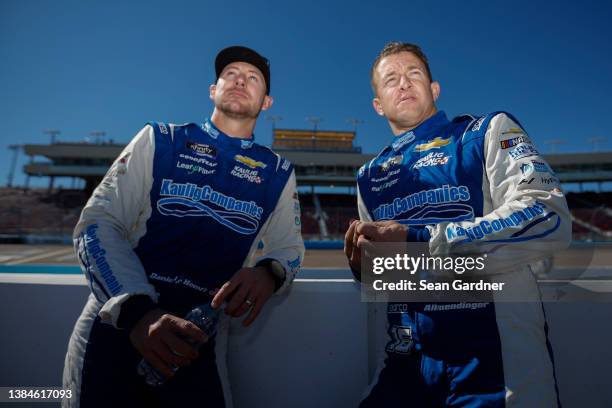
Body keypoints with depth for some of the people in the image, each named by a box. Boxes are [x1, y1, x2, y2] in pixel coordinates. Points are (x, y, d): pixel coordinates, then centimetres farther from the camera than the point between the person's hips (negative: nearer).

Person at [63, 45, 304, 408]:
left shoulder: (278, 173, 8)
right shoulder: (159, 140, 5)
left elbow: (289, 247, 8)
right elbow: (98, 223, -3)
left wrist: (269, 273, -18)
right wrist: (137, 310, -19)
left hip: (196, 337, 1)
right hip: (116, 319, 0)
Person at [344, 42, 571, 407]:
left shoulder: (488, 131, -1)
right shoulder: (369, 176, 10)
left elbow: (549, 219, -17)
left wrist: (415, 240, -21)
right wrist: (362, 264, -6)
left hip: (494, 356, -3)